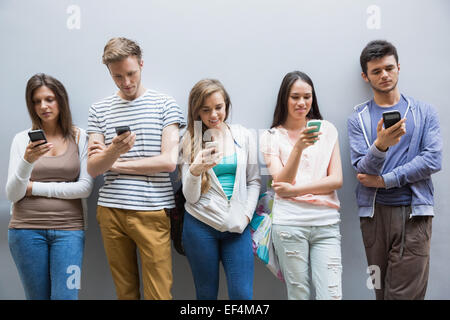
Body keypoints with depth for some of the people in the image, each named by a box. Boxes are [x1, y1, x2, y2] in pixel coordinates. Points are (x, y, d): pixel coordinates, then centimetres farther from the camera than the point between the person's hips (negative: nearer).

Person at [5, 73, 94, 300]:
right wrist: (27, 161, -19)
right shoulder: (22, 140, 5)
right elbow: (12, 195, -1)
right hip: (27, 229, 1)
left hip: (68, 229, -1)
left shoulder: (79, 138, 3)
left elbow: (85, 187, -5)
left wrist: (35, 188, -5)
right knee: (37, 296, 7)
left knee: (65, 296, -6)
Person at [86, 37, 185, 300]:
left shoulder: (165, 105, 2)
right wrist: (113, 152, -19)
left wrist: (115, 163, -2)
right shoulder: (99, 110, 10)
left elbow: (169, 161, -6)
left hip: (152, 211, -2)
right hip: (111, 209, 3)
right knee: (124, 290, 10)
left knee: (159, 292, -2)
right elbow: (93, 169, 4)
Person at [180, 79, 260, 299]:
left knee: (242, 294, -3)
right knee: (206, 294, 9)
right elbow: (191, 197, -3)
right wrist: (195, 170, -22)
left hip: (237, 226, 1)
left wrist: (246, 215, -2)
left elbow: (253, 181, 11)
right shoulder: (190, 141, 2)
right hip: (201, 224, -1)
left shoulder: (243, 136, 6)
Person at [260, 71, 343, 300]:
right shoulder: (271, 137, 7)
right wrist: (298, 147, -19)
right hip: (290, 223, -1)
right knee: (298, 295, 4)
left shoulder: (327, 129, 11)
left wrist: (293, 190, -6)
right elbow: (281, 182, -5)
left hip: (327, 223, 1)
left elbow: (336, 180, 3)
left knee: (331, 295, -6)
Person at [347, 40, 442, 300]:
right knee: (381, 290, 6)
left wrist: (384, 180, -7)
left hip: (414, 212, -1)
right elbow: (363, 169, -4)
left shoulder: (424, 112, 8)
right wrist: (381, 145, -25)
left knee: (406, 292, -5)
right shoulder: (359, 118, 7)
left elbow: (433, 160, -3)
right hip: (375, 212, 1)